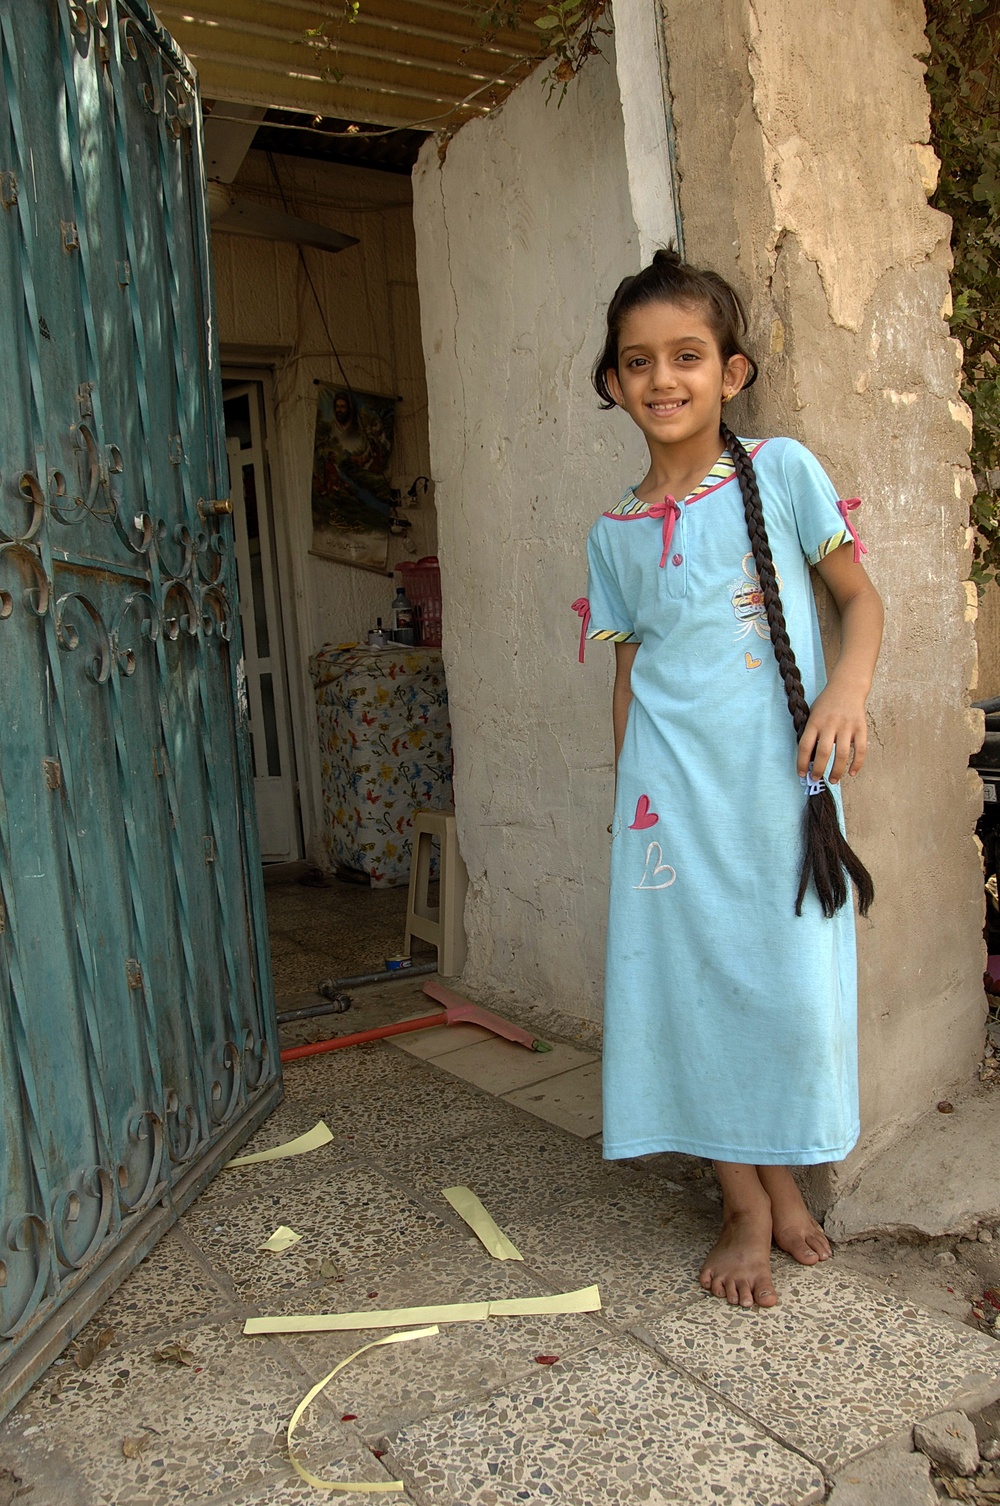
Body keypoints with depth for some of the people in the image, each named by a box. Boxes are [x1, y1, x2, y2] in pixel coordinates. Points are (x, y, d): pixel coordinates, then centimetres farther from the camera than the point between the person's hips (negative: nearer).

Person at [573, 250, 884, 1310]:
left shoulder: (781, 472, 0)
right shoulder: (616, 533, 8)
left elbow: (860, 595, 4)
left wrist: (847, 688, -15)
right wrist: (626, 791, 10)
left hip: (779, 781, -2)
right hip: (673, 791, 2)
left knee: (793, 977, 4)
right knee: (697, 980, 4)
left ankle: (785, 1181, 30)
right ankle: (744, 1208, 22)